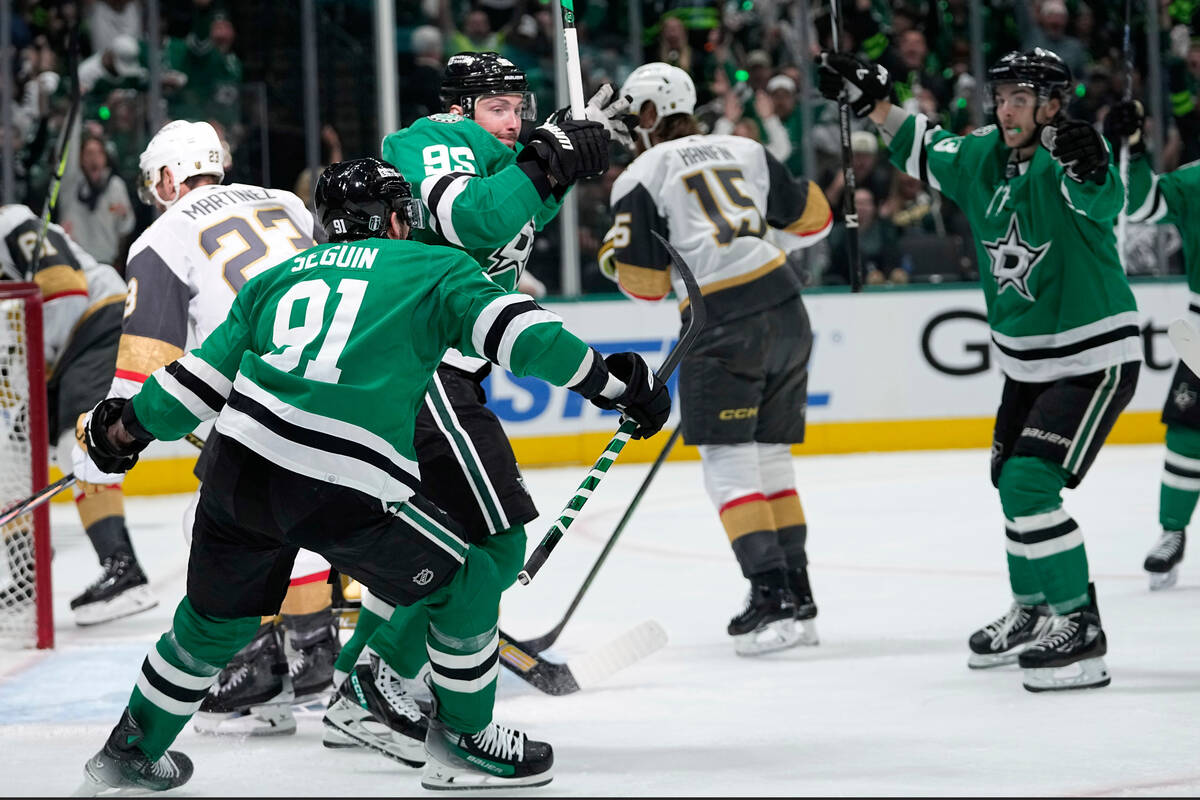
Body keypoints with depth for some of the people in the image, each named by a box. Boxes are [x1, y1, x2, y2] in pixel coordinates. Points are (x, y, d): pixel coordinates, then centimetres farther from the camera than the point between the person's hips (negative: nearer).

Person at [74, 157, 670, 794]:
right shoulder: (432, 269, 11)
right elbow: (517, 332, -1)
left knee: (217, 619, 27)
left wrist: (130, 425, 38)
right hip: (342, 491, -6)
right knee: (465, 587, 13)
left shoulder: (278, 278, 23)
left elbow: (207, 372, 24)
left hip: (235, 471, 6)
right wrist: (613, 381, 5)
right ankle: (461, 743, 24)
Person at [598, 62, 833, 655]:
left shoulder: (640, 177, 0)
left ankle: (773, 598, -14)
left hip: (724, 323, -7)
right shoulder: (743, 151, 15)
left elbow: (645, 282, 0)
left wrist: (613, 257, 20)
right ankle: (796, 599, 15)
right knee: (770, 459, 15)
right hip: (786, 311, 7)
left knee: (728, 466, -4)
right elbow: (811, 217, 20)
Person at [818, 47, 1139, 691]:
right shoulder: (984, 157, 0)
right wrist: (871, 100, 15)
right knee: (1013, 484, 21)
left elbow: (1103, 200, -45)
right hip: (1026, 362, 9)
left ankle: (1079, 631, -14)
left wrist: (1088, 170, -66)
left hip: (1094, 360, -9)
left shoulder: (1066, 161, -22)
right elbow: (926, 151, 21)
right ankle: (1034, 613, 39)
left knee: (1030, 486, -20)